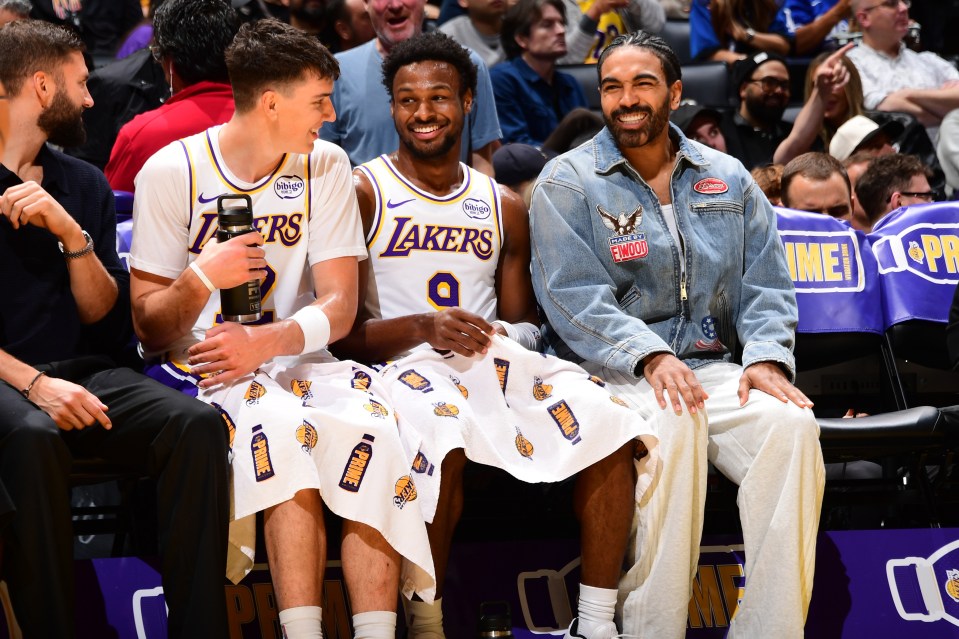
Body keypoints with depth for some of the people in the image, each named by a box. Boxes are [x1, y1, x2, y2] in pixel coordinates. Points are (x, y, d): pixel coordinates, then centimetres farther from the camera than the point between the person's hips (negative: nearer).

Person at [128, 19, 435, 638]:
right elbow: (150, 328, -1)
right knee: (280, 422, -35)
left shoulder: (325, 167, 6)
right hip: (201, 363, -3)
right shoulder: (172, 172, -3)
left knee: (370, 427, -29)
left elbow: (339, 305, -1)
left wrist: (266, 342, -20)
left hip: (295, 357, 3)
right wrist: (201, 277, -21)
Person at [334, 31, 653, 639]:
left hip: (497, 359, 5)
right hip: (402, 362, -5)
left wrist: (510, 337, -5)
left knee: (609, 425, -22)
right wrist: (422, 328, -20)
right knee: (442, 440, -39)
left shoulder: (504, 207, 20)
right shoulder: (363, 194, 4)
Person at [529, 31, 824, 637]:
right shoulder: (567, 183, 4)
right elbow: (575, 298, -9)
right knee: (673, 420, -37)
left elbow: (766, 285, 11)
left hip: (710, 367, 4)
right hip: (610, 374, -4)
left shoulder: (727, 178, 16)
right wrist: (650, 356, -24)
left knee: (792, 423, -27)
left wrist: (766, 356, -11)